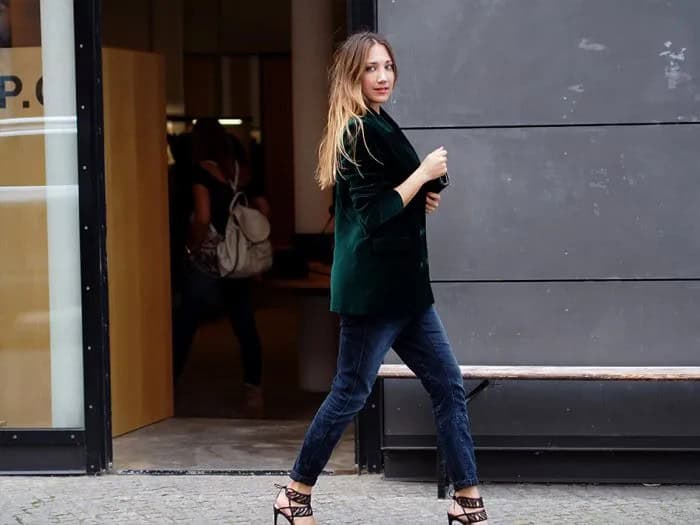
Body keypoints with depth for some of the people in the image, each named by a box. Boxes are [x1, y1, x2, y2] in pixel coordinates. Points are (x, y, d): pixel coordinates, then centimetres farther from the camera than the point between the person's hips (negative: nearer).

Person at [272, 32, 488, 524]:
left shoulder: (370, 127, 14)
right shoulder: (363, 132, -15)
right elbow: (374, 216, -21)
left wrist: (420, 193, 7)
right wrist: (423, 174, -16)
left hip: (400, 285, 10)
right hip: (374, 288, -10)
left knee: (449, 384, 7)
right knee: (350, 392, -1)